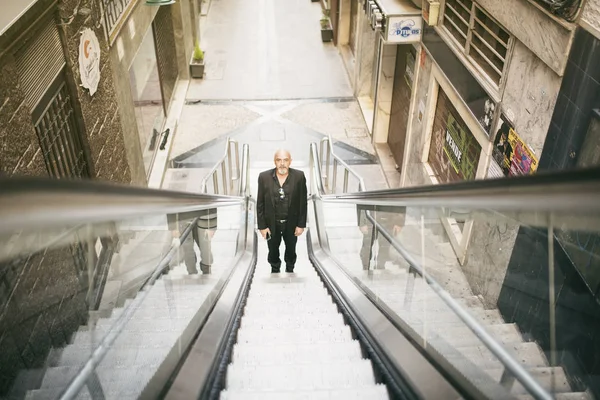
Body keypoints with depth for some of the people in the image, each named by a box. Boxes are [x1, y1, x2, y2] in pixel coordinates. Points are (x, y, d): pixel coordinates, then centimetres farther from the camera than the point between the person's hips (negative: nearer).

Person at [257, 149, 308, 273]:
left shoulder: (299, 176, -14)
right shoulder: (264, 177, -13)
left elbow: (303, 202, -8)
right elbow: (260, 204, -7)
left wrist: (301, 224, -7)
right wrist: (262, 226, -7)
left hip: (292, 223, 0)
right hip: (271, 224, 0)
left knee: (291, 251, 22)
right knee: (273, 252, 20)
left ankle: (290, 271, 47)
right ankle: (275, 272, 44)